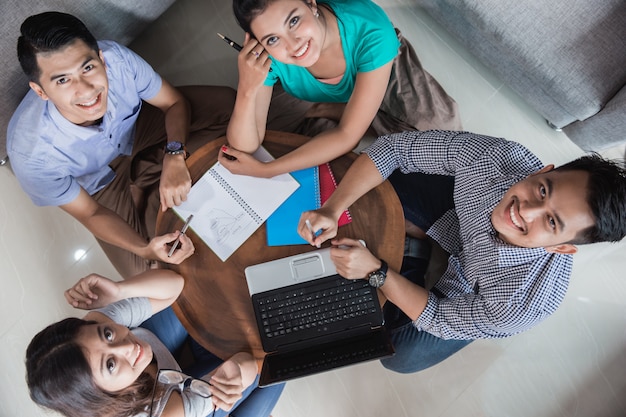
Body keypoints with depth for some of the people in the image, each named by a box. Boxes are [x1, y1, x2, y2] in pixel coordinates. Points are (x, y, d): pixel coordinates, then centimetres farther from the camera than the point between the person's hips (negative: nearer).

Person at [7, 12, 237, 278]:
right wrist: (144, 249, -38)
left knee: (226, 103, -10)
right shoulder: (31, 154, -38)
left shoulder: (116, 58, -35)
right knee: (144, 272, -9)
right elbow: (90, 213, -21)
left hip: (137, 125, 3)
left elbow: (174, 102, -17)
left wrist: (174, 156, -36)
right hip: (101, 181, -2)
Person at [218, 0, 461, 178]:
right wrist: (247, 90, -51)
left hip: (378, 71, -1)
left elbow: (348, 136, -39)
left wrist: (264, 171, -40)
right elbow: (244, 149, -32)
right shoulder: (264, 54, -35)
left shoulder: (370, 31, -42)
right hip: (316, 99, 1)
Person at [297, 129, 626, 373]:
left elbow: (439, 319, -28)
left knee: (398, 354, -9)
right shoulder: (497, 156, -39)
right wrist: (332, 210, -42)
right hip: (456, 213, 2)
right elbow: (395, 146, -32)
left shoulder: (529, 302, -43)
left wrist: (374, 271, -38)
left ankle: (419, 259, 15)